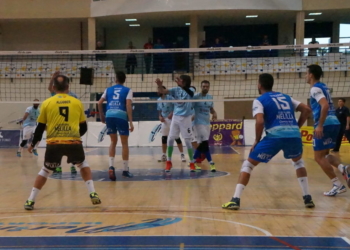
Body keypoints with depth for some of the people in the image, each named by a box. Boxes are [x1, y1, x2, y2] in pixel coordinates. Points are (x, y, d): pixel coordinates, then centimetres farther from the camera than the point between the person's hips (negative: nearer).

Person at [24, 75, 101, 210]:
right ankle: (93, 194, 14)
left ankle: (30, 200, 15)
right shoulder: (77, 102, 11)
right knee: (83, 165, 25)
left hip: (54, 143, 0)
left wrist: (33, 144, 25)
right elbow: (84, 127, 17)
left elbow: (40, 127, 11)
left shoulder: (47, 103, 8)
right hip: (74, 142, 0)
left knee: (45, 171, 17)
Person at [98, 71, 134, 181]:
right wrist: (131, 122, -6)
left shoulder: (108, 89, 17)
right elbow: (128, 106, -4)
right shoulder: (127, 90, 8)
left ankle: (111, 166, 0)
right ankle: (125, 170, 11)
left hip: (109, 115, 3)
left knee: (113, 141, 17)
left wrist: (102, 116, 23)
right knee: (124, 143, 8)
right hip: (121, 116, -3)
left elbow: (100, 103, 10)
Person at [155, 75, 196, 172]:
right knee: (170, 139, 2)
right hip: (176, 117, 4)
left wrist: (181, 85, -53)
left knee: (187, 141, 0)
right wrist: (159, 85, -32)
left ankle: (192, 163, 13)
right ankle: (169, 162, 15)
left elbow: (189, 92, -34)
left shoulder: (191, 90, -9)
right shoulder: (176, 90, 0)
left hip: (186, 118, -3)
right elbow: (162, 91, -9)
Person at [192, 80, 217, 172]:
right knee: (204, 143, -14)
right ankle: (211, 163, -11)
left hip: (207, 123, 7)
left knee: (201, 144, 10)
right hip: (199, 122, -7)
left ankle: (194, 161, 22)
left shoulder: (210, 97, 10)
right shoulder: (196, 96, -9)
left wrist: (214, 113, -3)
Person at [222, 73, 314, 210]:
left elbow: (260, 121, -8)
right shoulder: (286, 97, 25)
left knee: (248, 164, 10)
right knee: (298, 162, 34)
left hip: (275, 136, -4)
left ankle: (235, 200, 0)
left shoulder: (259, 100, 9)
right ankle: (307, 198, 25)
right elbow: (307, 110, 19)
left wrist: (257, 140, 4)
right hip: (294, 135, 4)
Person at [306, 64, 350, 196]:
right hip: (334, 122, 9)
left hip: (325, 124, -9)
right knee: (323, 154, 20)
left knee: (319, 157, -1)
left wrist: (320, 125, -24)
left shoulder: (315, 88, -9)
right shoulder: (323, 87, 19)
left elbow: (325, 105, -24)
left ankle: (338, 185, -4)